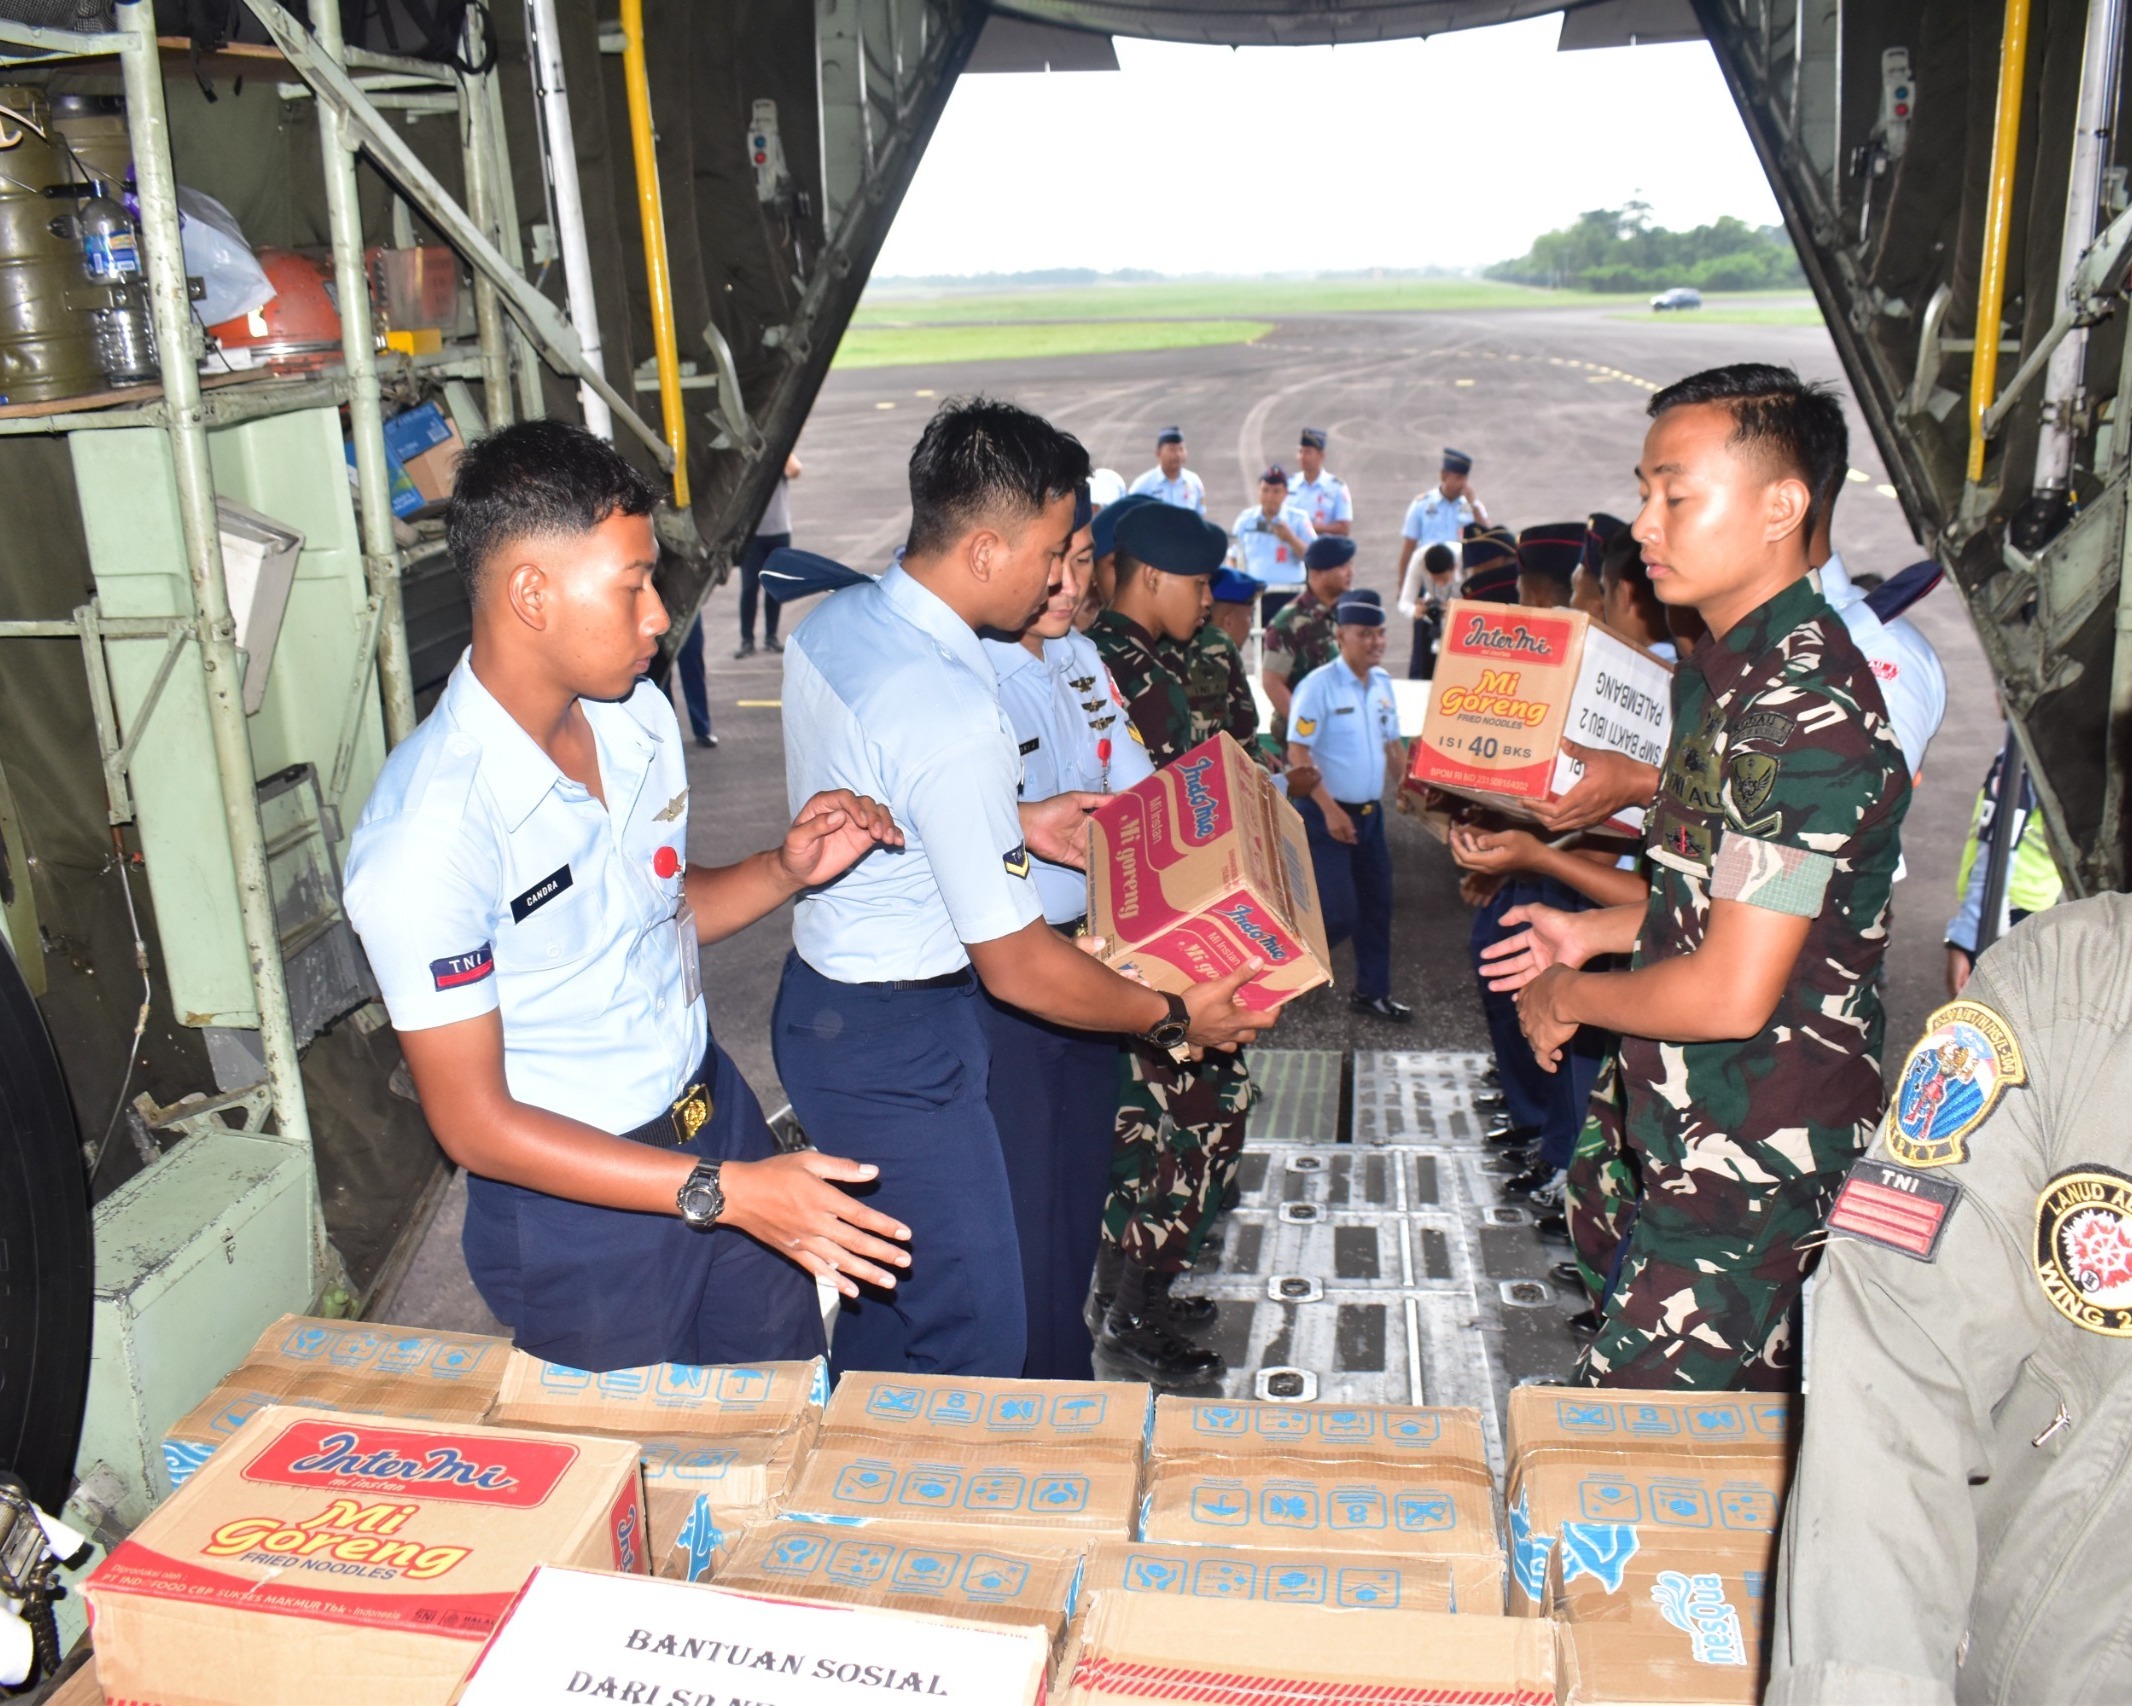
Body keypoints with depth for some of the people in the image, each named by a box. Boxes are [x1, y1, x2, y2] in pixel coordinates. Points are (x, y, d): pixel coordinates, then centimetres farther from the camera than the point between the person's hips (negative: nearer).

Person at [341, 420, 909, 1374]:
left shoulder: (639, 716, -4)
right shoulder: (426, 832, -27)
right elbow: (472, 1124, -23)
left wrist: (787, 870, -7)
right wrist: (724, 1192, -28)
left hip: (717, 1119, 7)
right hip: (577, 1205, -6)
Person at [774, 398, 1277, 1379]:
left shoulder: (830, 623, -2)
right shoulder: (954, 716, -30)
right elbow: (1017, 967, -24)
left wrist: (1017, 822, 12)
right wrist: (1176, 1021, -10)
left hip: (819, 995, 10)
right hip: (898, 1048, -10)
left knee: (888, 1277, 27)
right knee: (978, 1344, 5)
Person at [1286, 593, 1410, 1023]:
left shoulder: (1382, 683, 6)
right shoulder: (1319, 685, -16)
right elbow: (1298, 753, -18)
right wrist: (1329, 809, -22)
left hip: (1370, 811, 7)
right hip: (1326, 814, -7)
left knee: (1376, 904, 13)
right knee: (1339, 913, -9)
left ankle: (1371, 992, 28)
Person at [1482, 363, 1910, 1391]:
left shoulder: (1803, 708, -23)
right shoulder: (1728, 672, 11)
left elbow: (1731, 993, -25)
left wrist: (1568, 999, -9)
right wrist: (1594, 930, 13)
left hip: (1754, 1176, -10)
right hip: (1716, 1148, 10)